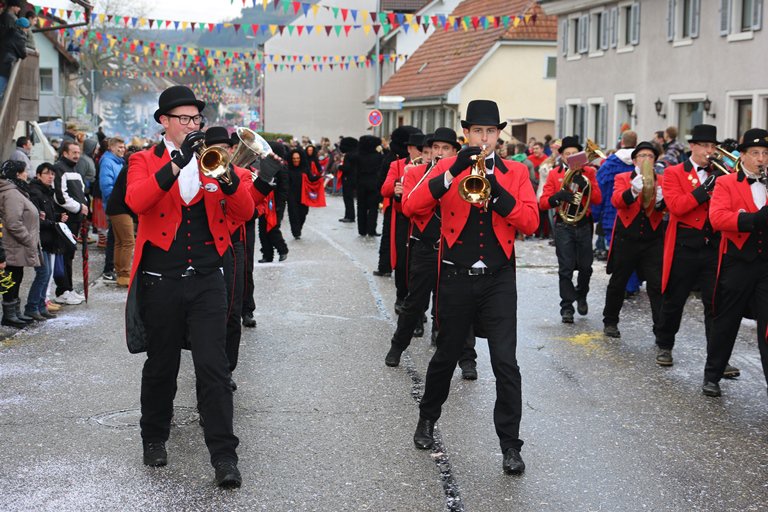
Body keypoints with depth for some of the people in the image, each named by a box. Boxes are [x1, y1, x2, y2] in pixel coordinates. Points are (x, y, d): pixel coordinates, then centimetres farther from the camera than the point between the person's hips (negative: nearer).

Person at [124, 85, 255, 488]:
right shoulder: (145, 161, 3)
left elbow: (243, 213, 1)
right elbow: (135, 201, -19)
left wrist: (227, 176, -18)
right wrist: (177, 164, -28)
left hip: (206, 281, 1)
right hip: (161, 283, -1)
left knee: (213, 367, -4)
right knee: (161, 366, 13)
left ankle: (224, 455, -1)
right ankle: (154, 437, 32)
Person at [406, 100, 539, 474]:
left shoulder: (516, 173, 5)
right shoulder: (447, 168, 3)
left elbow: (531, 222, -7)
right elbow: (414, 205, -13)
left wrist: (498, 191, -19)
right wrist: (453, 173, -23)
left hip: (499, 280, 0)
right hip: (456, 279, 0)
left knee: (506, 364, -7)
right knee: (446, 355, 14)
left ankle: (510, 446, 3)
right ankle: (427, 419, 37)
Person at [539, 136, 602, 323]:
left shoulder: (588, 172, 6)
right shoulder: (554, 174, 3)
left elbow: (598, 199, -2)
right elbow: (543, 203, -3)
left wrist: (584, 183, -17)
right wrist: (557, 196, -23)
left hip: (584, 224, 2)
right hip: (563, 225, -1)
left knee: (585, 266, 8)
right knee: (565, 268, -5)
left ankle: (581, 296, 34)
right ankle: (567, 307, 0)